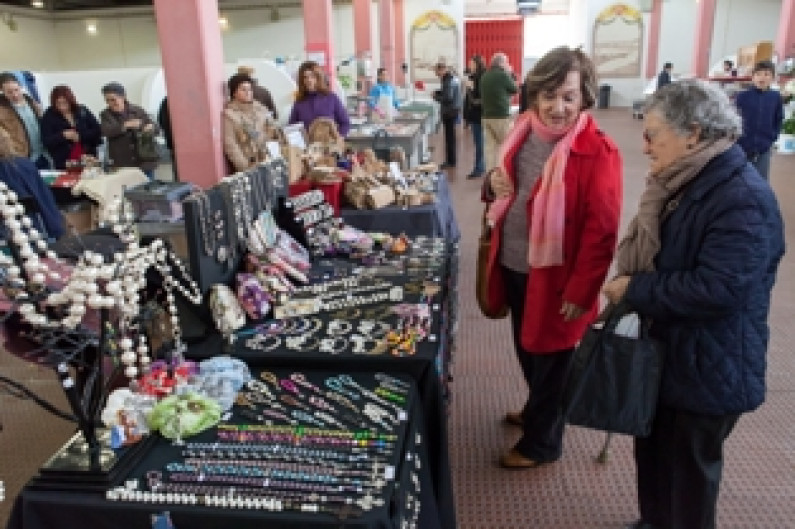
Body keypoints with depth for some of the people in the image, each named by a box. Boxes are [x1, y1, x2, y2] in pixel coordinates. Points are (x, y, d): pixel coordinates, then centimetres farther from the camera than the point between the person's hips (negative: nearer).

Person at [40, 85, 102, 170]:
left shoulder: (83, 111, 6)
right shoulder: (49, 116, 2)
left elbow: (97, 131, 1)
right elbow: (46, 141, -4)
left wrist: (80, 136, -12)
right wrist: (62, 136, -18)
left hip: (88, 160, 2)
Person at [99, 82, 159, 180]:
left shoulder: (137, 110, 7)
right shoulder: (105, 115, 8)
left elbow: (156, 128, 5)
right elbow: (105, 131, -11)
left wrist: (151, 127, -19)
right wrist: (126, 125, -24)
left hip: (144, 163, 0)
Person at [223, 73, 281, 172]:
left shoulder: (261, 109, 12)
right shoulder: (229, 114, -3)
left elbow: (273, 131, 15)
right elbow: (230, 145, -9)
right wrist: (246, 167, -16)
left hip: (267, 162, 4)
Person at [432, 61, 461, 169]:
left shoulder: (449, 81, -19)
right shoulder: (454, 78, 13)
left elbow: (448, 98, -25)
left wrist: (436, 97, -10)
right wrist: (438, 92, 4)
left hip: (449, 111, -10)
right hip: (453, 110, 10)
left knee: (449, 136, -5)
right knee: (451, 136, 16)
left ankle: (450, 161, 0)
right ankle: (451, 160, 24)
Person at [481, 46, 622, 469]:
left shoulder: (597, 152, -20)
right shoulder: (524, 131, 1)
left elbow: (601, 232, -19)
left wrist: (580, 292, -17)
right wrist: (493, 183, -7)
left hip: (554, 277, -7)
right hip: (514, 267, 7)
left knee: (550, 362, 13)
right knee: (527, 350, 25)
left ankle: (541, 443, 34)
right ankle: (536, 411, 51)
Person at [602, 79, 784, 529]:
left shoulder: (743, 198, -25)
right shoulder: (687, 181, 4)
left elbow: (717, 290, -32)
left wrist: (634, 290, -22)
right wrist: (631, 286, -1)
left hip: (709, 365, -9)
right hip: (665, 349, 9)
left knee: (689, 464, 11)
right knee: (653, 449, 24)